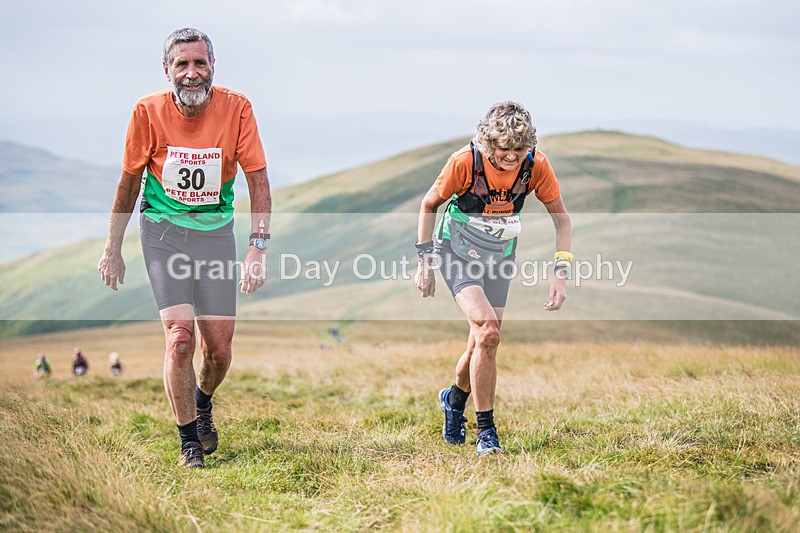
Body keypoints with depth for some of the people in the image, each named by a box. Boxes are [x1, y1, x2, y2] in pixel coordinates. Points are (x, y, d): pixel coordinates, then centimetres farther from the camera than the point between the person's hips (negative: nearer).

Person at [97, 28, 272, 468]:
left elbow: (258, 181, -9)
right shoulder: (149, 111, -10)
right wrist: (113, 249, 7)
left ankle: (203, 402, 38)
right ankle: (189, 440, 2)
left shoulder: (236, 108, -11)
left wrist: (257, 246, -20)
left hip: (217, 232, 1)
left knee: (219, 349, 3)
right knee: (180, 337, -16)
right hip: (163, 230, -1)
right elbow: (129, 183, 2)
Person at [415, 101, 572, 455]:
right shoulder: (465, 162, -24)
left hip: (499, 258, 4)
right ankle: (486, 431, -13)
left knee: (483, 345, 7)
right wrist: (425, 261, -6)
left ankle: (455, 398, 40)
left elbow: (561, 218, -4)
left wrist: (561, 273, -13)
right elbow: (429, 204, -7)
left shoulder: (536, 165, -17)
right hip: (458, 253, -4)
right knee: (488, 333, -23)